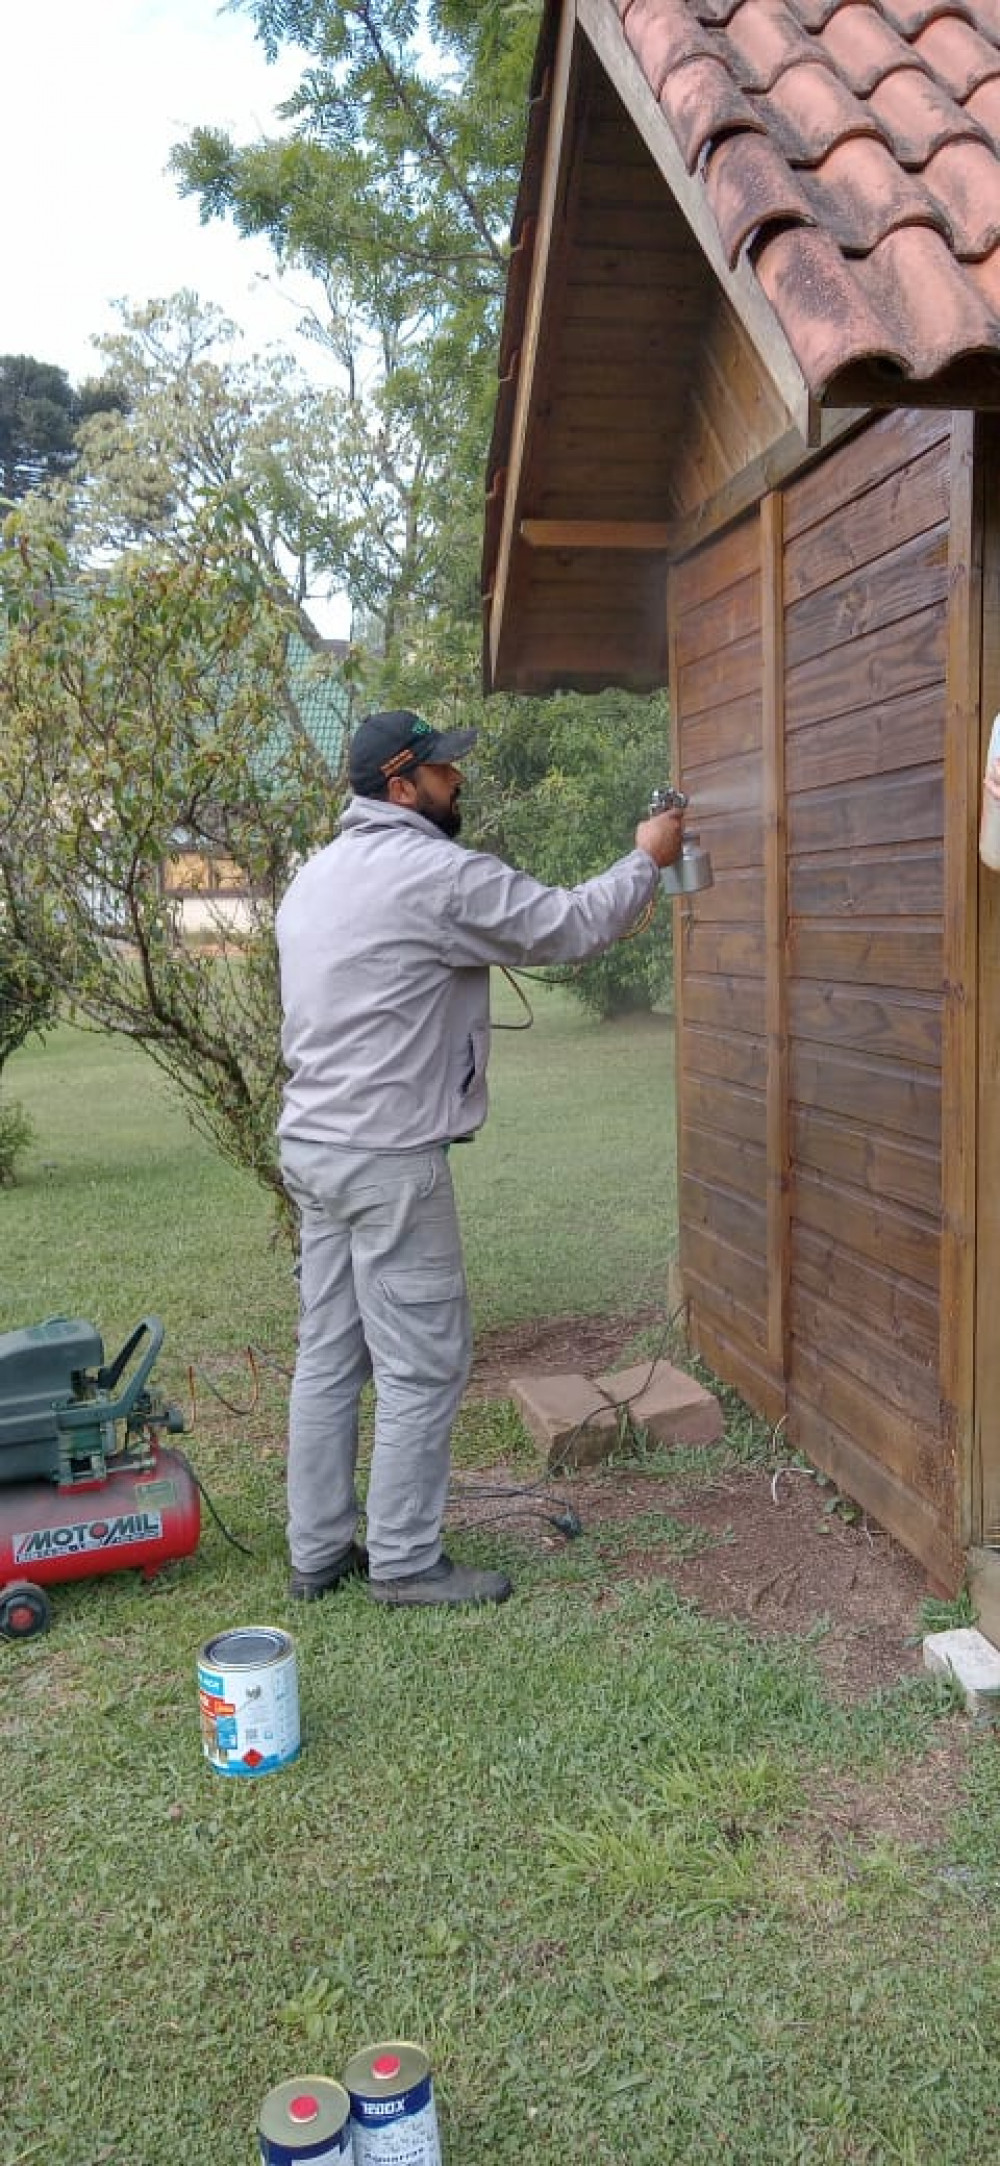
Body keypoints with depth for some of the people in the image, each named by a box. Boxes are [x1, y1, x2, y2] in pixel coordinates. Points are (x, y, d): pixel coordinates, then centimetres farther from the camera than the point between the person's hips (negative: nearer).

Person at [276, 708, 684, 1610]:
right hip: (389, 1160, -9)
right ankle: (406, 1561, 11)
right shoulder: (437, 873, -14)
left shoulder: (316, 874, 15)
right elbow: (570, 926, -8)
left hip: (312, 1146, 9)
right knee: (422, 1364, 1)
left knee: (330, 1357, 13)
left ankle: (318, 1553, 22)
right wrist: (647, 860, 7)